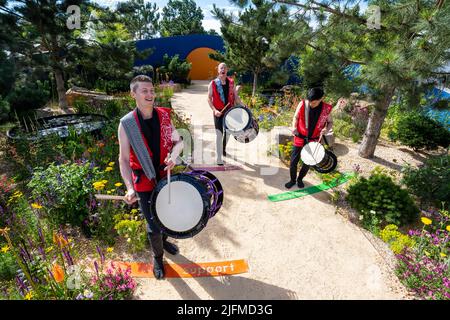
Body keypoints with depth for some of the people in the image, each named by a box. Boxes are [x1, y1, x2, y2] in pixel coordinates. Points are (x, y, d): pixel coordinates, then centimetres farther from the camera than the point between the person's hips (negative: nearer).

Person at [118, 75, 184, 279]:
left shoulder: (164, 115, -4)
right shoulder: (127, 124, -14)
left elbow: (178, 141, 3)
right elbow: (124, 159, -11)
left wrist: (173, 155, -20)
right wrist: (129, 188, -23)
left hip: (166, 176, 4)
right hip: (144, 182, -3)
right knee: (154, 226, 4)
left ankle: (163, 240, 55)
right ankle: (158, 257, 36)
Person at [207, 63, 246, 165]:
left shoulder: (231, 82, 5)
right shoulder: (213, 84, -4)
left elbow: (236, 96, 7)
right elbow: (209, 99, -4)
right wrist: (214, 110, -17)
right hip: (218, 112, -4)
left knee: (228, 132, 18)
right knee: (219, 135, -7)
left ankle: (223, 149, 46)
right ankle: (219, 159, -1)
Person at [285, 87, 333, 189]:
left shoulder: (326, 109, -11)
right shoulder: (302, 104, -13)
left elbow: (330, 122, 5)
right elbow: (296, 117, 1)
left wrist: (326, 129, -17)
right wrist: (294, 127, -17)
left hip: (313, 140, 1)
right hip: (300, 138, -1)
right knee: (293, 161, 2)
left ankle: (300, 179, 39)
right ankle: (292, 180, 27)